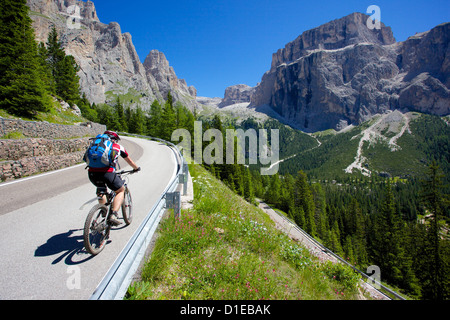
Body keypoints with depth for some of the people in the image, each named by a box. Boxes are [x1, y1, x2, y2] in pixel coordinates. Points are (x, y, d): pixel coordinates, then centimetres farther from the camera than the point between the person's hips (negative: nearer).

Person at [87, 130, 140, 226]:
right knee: (121, 190, 20)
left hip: (92, 173, 4)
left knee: (101, 188, 37)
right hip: (107, 173, -4)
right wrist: (136, 168, 52)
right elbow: (129, 161, 33)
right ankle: (113, 215, 3)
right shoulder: (118, 147, 21)